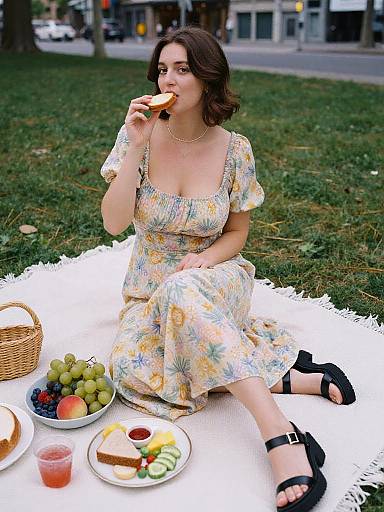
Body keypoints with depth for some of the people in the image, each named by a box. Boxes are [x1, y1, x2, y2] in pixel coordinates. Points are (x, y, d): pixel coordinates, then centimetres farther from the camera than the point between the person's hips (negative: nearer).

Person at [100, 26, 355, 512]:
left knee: (181, 292, -39)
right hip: (152, 288, 3)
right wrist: (138, 147, -20)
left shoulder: (234, 149, -7)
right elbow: (114, 223, -14)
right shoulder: (138, 137, -6)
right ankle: (295, 378, -20)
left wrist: (207, 258, -18)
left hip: (214, 279, -2)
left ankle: (281, 437, -37)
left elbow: (237, 231, 3)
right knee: (130, 370, -27)